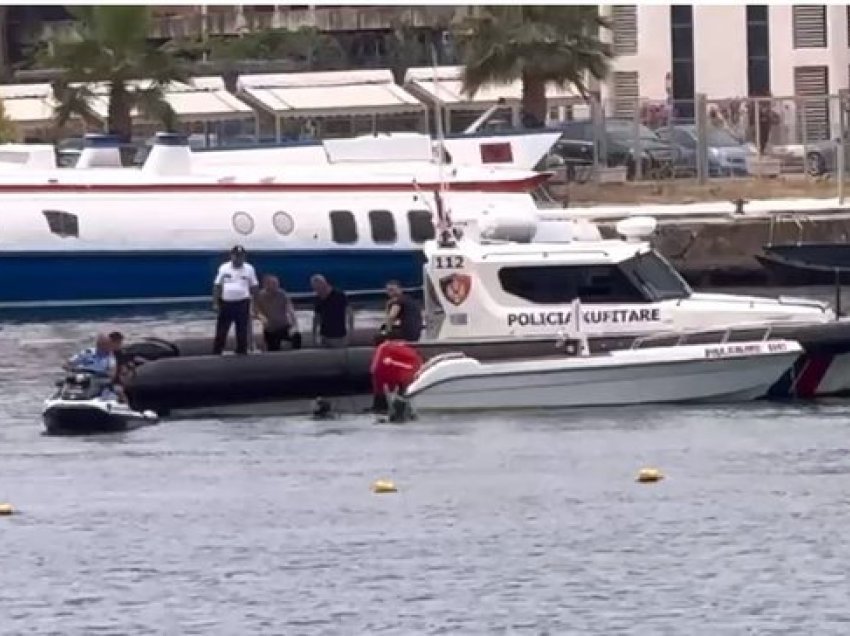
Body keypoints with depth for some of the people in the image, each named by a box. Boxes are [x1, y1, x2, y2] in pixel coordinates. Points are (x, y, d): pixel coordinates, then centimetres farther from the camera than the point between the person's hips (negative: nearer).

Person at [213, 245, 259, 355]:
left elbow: (254, 287, 7)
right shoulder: (224, 268, 3)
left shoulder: (249, 269, 3)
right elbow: (217, 286, 5)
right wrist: (215, 303, -1)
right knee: (221, 331, 3)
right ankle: (216, 353, 9)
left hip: (242, 303, 0)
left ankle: (241, 352, 12)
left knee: (242, 331, 4)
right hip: (226, 303, 0)